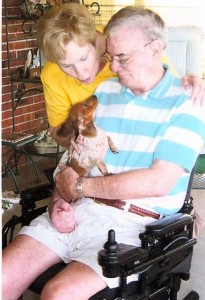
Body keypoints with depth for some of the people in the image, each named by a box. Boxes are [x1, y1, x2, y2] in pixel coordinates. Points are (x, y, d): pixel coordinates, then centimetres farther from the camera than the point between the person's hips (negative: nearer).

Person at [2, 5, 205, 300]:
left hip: (131, 224, -5)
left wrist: (80, 186, -10)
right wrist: (61, 196, -7)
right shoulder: (104, 91, 12)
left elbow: (158, 182, -16)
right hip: (79, 209, 5)